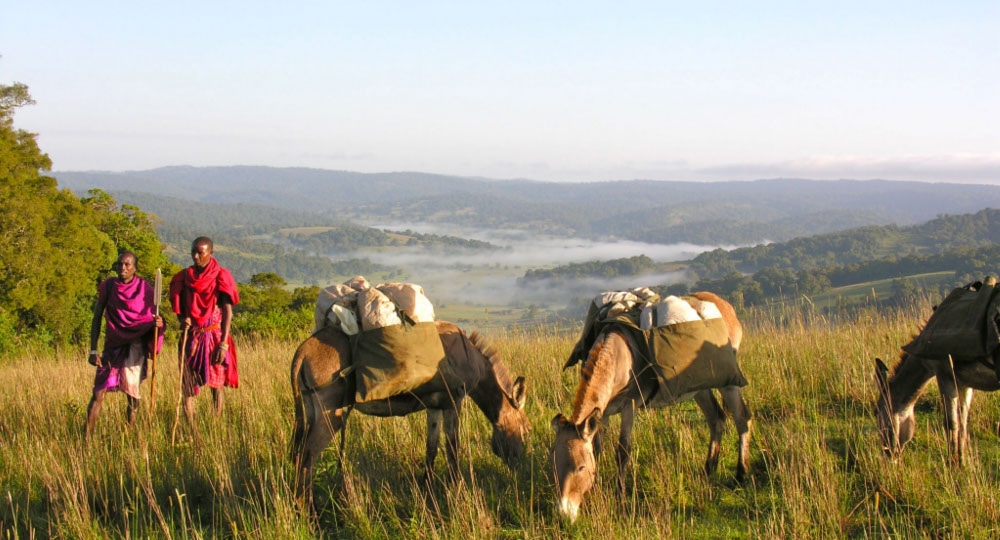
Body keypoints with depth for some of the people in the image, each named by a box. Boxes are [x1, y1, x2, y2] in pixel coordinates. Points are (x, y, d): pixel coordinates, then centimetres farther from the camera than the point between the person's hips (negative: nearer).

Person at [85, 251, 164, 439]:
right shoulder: (108, 286, 2)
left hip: (136, 345, -1)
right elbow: (97, 318, 5)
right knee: (98, 393, -6)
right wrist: (93, 350, -1)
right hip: (113, 345, 1)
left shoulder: (144, 289, -2)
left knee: (132, 394, 0)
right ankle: (86, 437, -5)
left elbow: (154, 317, 3)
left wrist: (158, 322, -23)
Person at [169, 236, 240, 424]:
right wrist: (183, 321, -8)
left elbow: (228, 311, -6)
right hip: (191, 337, 3)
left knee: (216, 384, 3)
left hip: (215, 336, -3)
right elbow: (179, 308, 16)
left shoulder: (221, 277, -3)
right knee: (187, 384, -3)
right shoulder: (184, 277, 7)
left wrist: (223, 343, -13)